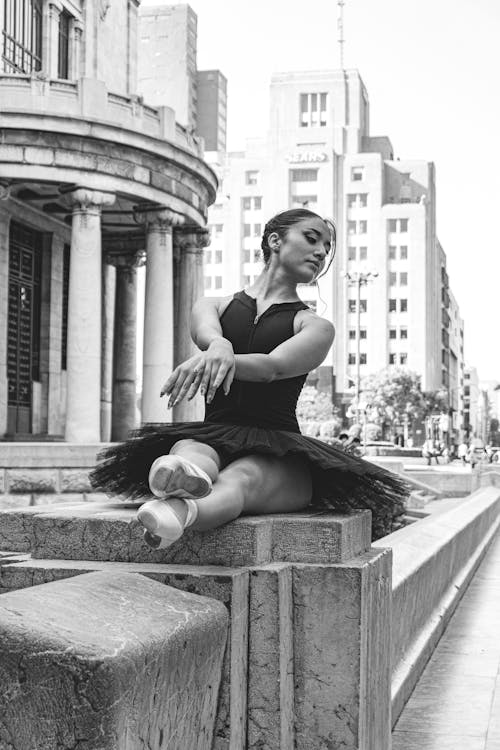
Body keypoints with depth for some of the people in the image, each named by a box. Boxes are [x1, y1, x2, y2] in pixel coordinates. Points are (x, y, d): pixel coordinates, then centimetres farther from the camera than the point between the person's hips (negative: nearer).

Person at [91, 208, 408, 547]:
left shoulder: (315, 327, 14)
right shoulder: (213, 306, 21)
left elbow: (273, 366, -10)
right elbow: (207, 335, -7)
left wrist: (225, 359, -33)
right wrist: (219, 348, -35)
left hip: (277, 456, -2)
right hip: (214, 438, 2)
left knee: (241, 478, -37)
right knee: (189, 450, -34)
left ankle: (179, 511, -70)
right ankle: (185, 477, -70)